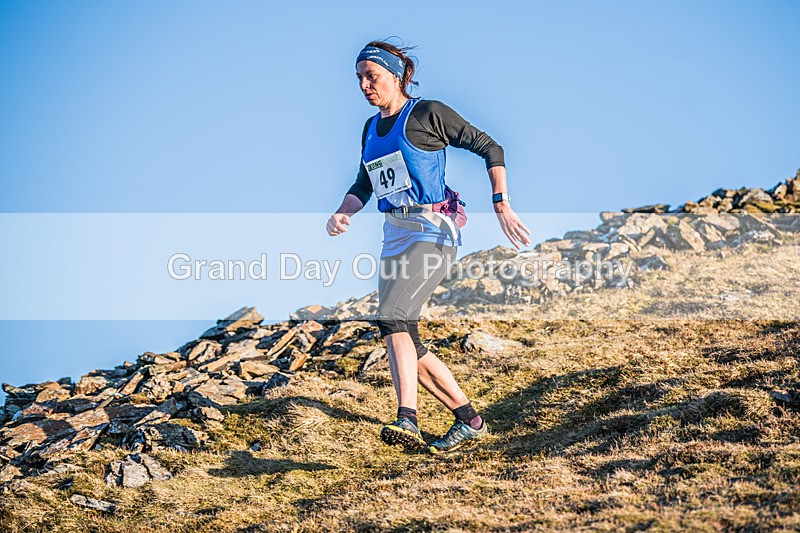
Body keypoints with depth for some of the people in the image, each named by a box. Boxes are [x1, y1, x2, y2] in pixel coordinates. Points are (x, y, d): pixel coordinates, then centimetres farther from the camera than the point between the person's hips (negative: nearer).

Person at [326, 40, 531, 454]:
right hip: (394, 236, 8)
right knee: (407, 345, 3)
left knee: (393, 318, -29)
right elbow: (363, 186, 23)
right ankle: (469, 420, 16)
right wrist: (341, 214, 2)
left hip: (431, 232, -8)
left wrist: (502, 207, -9)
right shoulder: (372, 128, 17)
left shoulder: (428, 114, -3)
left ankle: (408, 421, -40)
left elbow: (490, 149, -1)